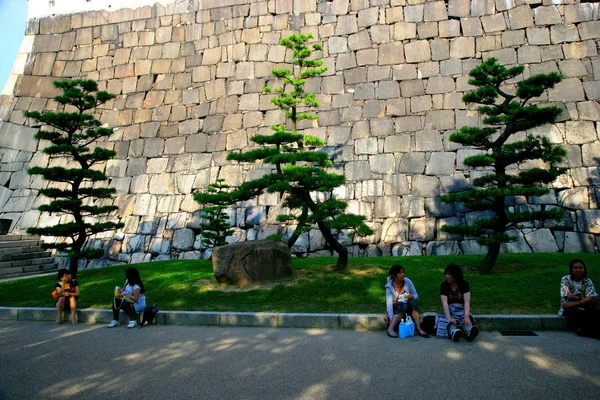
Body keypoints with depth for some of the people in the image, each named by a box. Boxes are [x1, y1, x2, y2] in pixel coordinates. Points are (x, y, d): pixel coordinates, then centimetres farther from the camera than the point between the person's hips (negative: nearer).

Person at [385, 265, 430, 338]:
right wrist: (391, 318, -33)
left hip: (408, 308, 3)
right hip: (396, 309, -3)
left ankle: (419, 329, -35)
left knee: (412, 302, -29)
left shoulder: (407, 281, -8)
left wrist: (412, 296, -25)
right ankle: (390, 329, -34)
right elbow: (389, 303, -20)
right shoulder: (389, 287, -15)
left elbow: (416, 296, -1)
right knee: (403, 305, -34)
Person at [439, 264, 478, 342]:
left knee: (466, 320, -32)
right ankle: (454, 332, -65)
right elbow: (444, 302, -20)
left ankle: (470, 332, -63)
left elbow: (467, 301, -18)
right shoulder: (444, 285, -10)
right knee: (450, 321, -34)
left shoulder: (464, 284, -7)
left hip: (462, 308, 1)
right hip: (449, 309, -1)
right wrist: (449, 318, -35)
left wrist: (466, 316, -34)